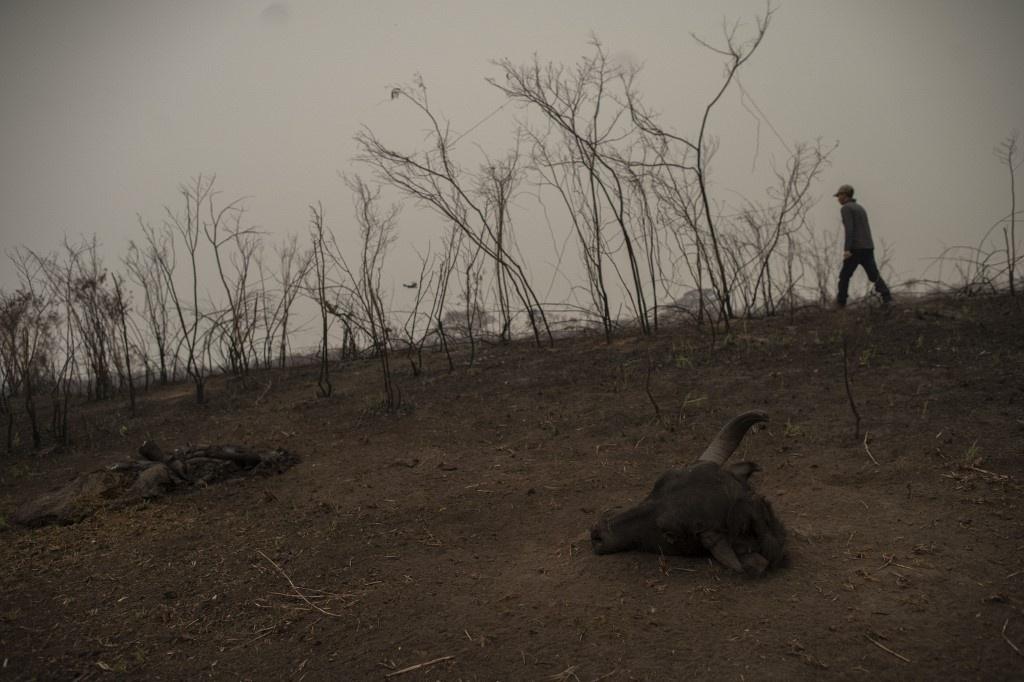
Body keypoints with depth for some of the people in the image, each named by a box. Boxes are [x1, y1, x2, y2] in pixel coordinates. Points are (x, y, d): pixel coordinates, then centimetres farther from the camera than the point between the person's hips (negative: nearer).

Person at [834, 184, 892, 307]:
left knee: (844, 275, 7)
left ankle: (841, 302, 12)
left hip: (855, 248, -7)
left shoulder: (845, 208, -4)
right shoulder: (860, 208, 24)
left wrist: (847, 249, -22)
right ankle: (887, 298, -14)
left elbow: (849, 229, -17)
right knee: (874, 276, 3)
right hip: (868, 247, 7)